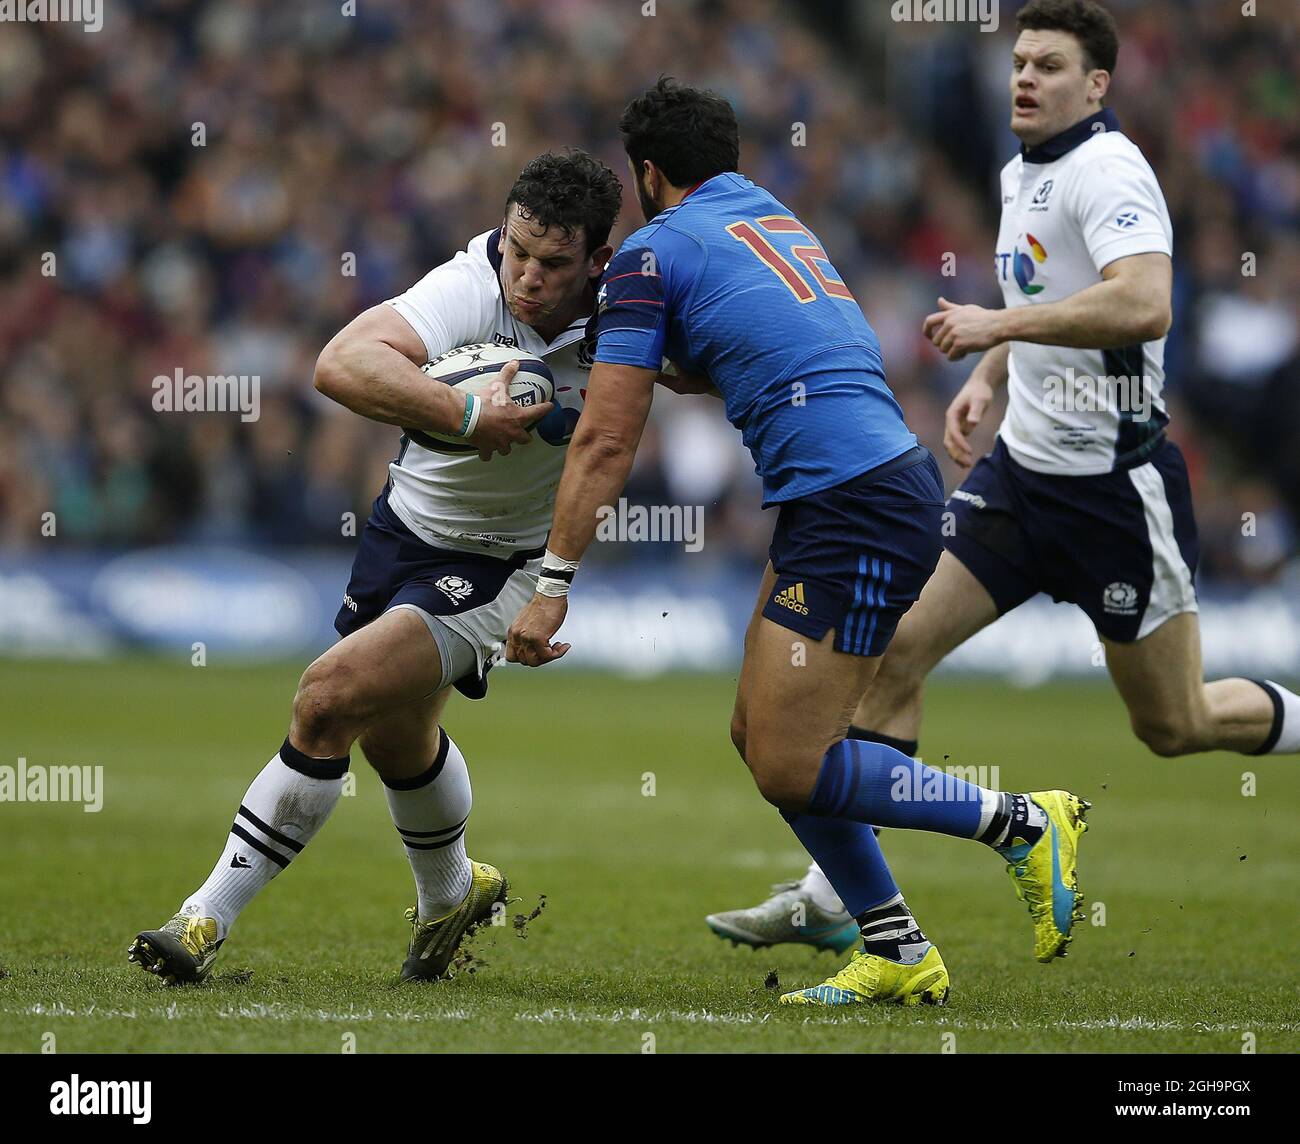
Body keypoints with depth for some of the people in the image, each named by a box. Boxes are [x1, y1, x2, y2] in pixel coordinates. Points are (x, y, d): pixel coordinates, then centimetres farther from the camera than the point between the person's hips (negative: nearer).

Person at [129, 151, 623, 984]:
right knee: (395, 733, 22)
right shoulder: (471, 287, -26)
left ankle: (210, 920, -9)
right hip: (409, 519, 3)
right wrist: (466, 416, -47)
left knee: (329, 700, -19)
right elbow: (343, 364, -39)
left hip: (498, 563, -3)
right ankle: (451, 897, 52)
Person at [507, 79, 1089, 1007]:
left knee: (790, 768, -7)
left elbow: (608, 441, -4)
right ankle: (899, 954, 13)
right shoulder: (774, 218, 22)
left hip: (855, 510, -9)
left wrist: (553, 585, -1)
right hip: (890, 474, 9)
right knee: (762, 737, 13)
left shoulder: (654, 251, -1)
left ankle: (1023, 824, -3)